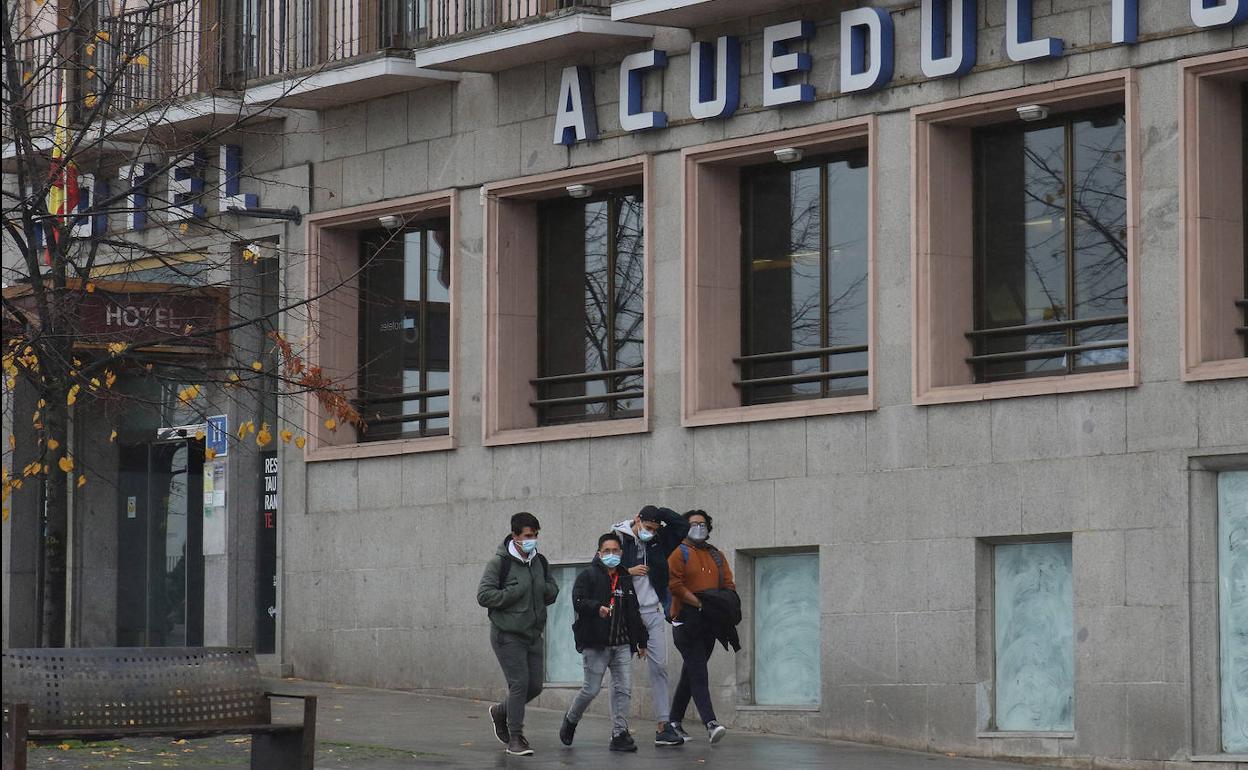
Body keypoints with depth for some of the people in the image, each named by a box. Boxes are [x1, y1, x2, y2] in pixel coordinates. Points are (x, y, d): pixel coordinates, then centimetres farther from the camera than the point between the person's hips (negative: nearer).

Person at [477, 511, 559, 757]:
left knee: (535, 686, 9)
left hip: (533, 635, 7)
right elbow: (484, 595, -15)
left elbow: (552, 592, 19)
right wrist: (516, 593, -21)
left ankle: (500, 711, 35)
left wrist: (544, 588, -5)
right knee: (519, 683, -12)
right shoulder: (500, 562, -11)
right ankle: (515, 739, -3)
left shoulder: (540, 562, 9)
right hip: (508, 635, -7)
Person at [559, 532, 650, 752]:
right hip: (595, 643, -5)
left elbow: (633, 614, 23)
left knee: (624, 689, -2)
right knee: (591, 689, -3)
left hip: (622, 644, 6)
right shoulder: (588, 575, -1)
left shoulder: (625, 580, 18)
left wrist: (641, 641, 21)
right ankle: (571, 720, 23)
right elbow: (578, 602, -15)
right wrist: (597, 607, -33)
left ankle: (619, 734, 2)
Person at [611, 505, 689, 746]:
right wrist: (628, 571, -15)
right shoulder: (618, 539, -5)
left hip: (653, 613, 4)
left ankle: (663, 726, -2)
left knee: (660, 667, -1)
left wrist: (660, 513, 1)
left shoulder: (657, 541, 9)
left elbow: (683, 527, 8)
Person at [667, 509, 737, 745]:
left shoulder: (716, 556, 18)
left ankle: (675, 721, 24)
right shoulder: (679, 553, -1)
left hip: (710, 623, 6)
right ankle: (710, 723, -25)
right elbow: (675, 584, -11)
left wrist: (724, 602, -6)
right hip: (687, 620, -6)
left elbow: (728, 584, 15)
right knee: (698, 673, -14)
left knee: (691, 674, 14)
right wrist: (699, 603, -18)